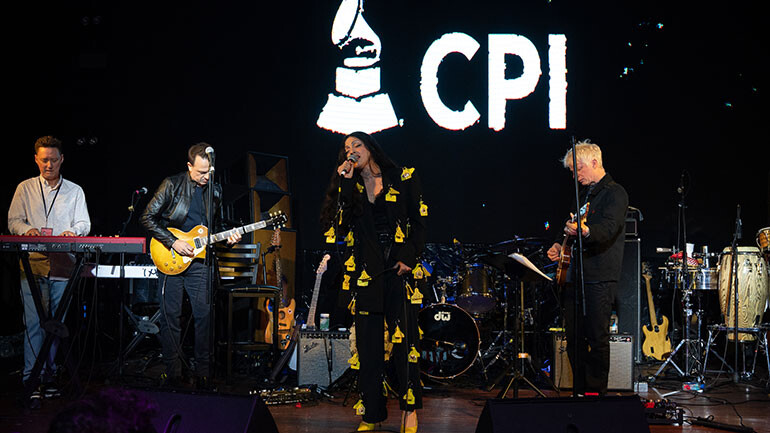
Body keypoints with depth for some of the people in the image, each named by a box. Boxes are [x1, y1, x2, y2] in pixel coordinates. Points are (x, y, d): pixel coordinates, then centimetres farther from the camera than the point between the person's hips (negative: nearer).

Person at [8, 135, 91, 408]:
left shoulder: (74, 191, 13)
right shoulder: (25, 189, 11)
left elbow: (84, 224, 9)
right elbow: (13, 221, 8)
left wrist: (73, 231, -14)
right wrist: (28, 230, -14)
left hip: (63, 265, 2)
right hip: (33, 265, -1)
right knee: (33, 322, -9)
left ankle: (48, 377, 12)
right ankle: (33, 381, -10)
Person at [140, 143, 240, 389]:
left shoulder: (215, 191, 9)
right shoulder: (172, 185, -5)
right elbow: (147, 218, -7)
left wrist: (227, 238, -1)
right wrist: (173, 242, -14)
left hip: (198, 261, 3)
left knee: (204, 316, -2)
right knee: (170, 316, 0)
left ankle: (202, 375, 6)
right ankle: (172, 373, 9)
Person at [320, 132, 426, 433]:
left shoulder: (403, 179, 5)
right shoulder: (350, 187, 12)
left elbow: (419, 222, 4)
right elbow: (340, 222, -3)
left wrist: (409, 257, -7)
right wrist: (345, 181, -6)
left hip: (399, 269, -2)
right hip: (365, 271, 3)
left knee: (403, 338, -6)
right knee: (368, 341, 2)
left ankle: (409, 408, 3)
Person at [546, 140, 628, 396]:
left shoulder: (614, 193, -6)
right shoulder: (584, 194, 21)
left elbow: (608, 228, -23)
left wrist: (584, 230, -43)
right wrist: (561, 246, 12)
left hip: (599, 278, -9)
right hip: (574, 277, 9)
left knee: (598, 338, -6)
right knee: (574, 339, 9)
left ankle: (596, 392, -1)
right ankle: (580, 392, 16)